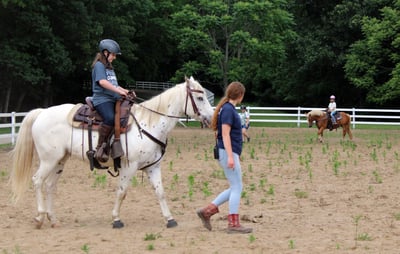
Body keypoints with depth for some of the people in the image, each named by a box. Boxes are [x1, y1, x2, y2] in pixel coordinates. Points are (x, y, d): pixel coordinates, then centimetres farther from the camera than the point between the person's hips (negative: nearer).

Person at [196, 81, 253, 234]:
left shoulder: (229, 108, 15)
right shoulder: (228, 110, -14)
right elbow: (225, 134, -20)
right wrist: (230, 157, -23)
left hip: (230, 153, 10)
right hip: (228, 153, -10)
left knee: (235, 188, 13)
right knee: (237, 187, -4)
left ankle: (207, 211, 13)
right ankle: (233, 224, -1)